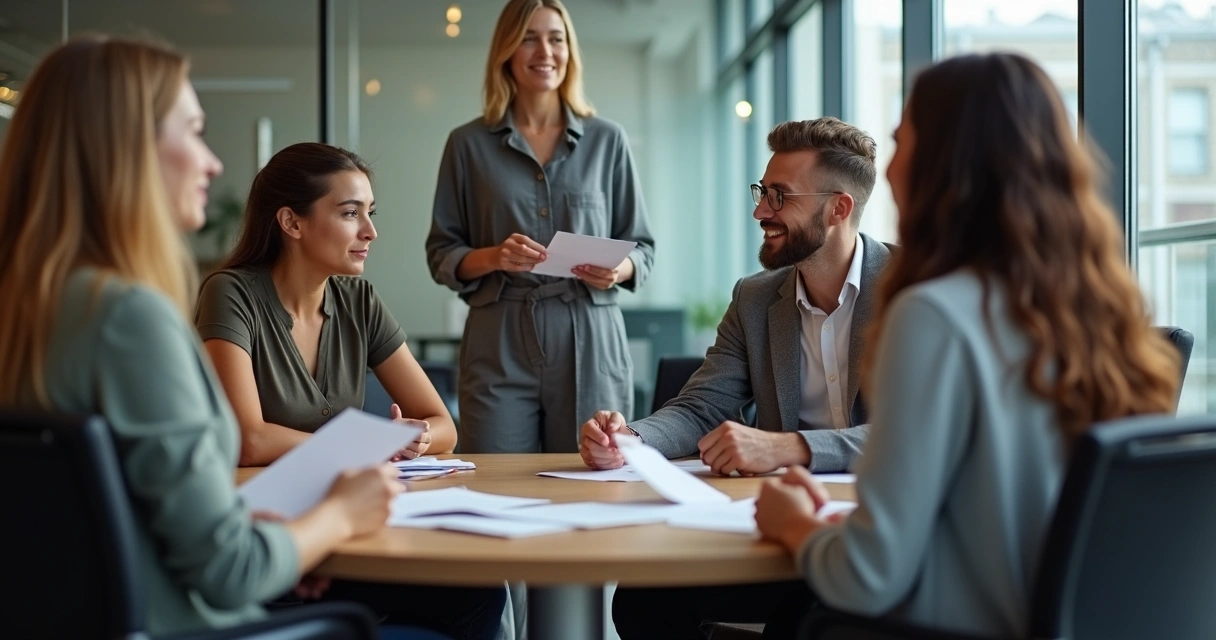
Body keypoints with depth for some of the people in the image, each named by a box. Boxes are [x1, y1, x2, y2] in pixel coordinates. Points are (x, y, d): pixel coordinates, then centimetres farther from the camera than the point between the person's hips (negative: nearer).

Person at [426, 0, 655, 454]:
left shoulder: (607, 140, 9)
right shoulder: (469, 144, 7)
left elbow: (642, 248, 11)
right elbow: (441, 255, 7)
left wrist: (619, 269, -11)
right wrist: (492, 257, -12)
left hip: (590, 346, 1)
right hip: (499, 348, 0)